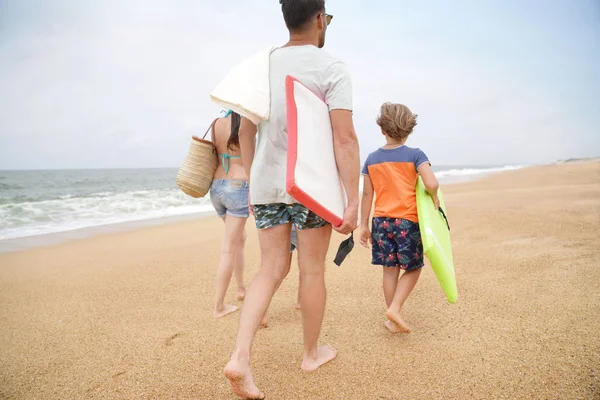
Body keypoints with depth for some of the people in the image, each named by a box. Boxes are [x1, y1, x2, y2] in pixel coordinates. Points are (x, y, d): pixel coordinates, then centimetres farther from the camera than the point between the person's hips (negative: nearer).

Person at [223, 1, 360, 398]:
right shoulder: (332, 68, -7)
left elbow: (246, 130, 13)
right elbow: (345, 138, -16)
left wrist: (251, 179, 22)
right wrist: (353, 202, -15)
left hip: (266, 183, 5)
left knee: (272, 269, 10)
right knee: (312, 270, 9)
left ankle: (240, 356, -1)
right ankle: (312, 353, 27)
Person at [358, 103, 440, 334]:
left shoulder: (372, 159, 4)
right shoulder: (415, 155, -7)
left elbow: (367, 194, 6)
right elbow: (431, 184, -20)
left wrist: (364, 225, 11)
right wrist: (435, 199, 2)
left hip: (381, 221, 4)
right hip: (407, 221, -3)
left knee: (390, 269, 12)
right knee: (413, 268, 13)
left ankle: (392, 321, 19)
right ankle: (395, 308, -4)